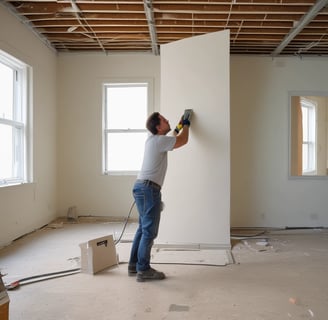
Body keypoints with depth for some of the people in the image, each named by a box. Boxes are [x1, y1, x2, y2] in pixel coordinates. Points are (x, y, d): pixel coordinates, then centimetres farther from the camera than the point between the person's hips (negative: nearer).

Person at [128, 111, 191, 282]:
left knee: (143, 228, 15)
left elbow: (173, 139, 38)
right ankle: (143, 270, 1)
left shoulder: (154, 139, 17)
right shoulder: (159, 140, -12)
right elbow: (183, 140, -1)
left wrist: (179, 127, 40)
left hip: (142, 187, 10)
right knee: (149, 231, -5)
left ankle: (134, 265, 22)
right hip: (148, 188, -10)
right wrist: (186, 125, 16)